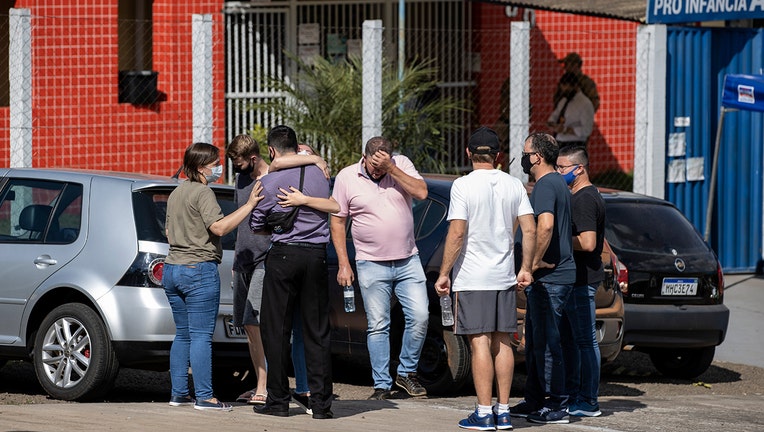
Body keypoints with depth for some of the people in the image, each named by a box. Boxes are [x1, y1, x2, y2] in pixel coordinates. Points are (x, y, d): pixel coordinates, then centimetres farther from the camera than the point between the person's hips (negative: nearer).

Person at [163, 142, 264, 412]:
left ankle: (178, 393, 14)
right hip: (199, 270, -9)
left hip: (172, 268, 9)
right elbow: (219, 227, -24)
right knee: (201, 336, -8)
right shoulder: (202, 192, -12)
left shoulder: (176, 194, 16)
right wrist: (249, 205, -23)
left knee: (183, 334, 14)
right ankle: (204, 397, -9)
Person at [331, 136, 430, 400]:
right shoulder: (347, 178, -2)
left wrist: (391, 169, -20)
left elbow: (421, 192, -14)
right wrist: (343, 264, -3)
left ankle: (406, 373, 11)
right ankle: (382, 386, 6)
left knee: (419, 316, -6)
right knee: (377, 326, 0)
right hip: (372, 266, -1)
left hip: (408, 261, 1)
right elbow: (337, 222, 2)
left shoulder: (402, 165, 1)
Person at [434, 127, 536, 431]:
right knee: (501, 342, 10)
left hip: (472, 277, -5)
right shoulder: (514, 185, 5)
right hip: (504, 276, 5)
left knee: (480, 343, -5)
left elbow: (457, 233, -14)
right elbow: (530, 229, 2)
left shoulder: (463, 186, -9)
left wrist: (443, 273, -8)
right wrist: (526, 268, 10)